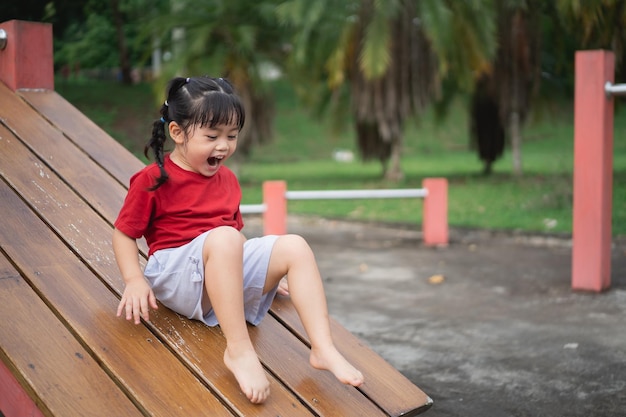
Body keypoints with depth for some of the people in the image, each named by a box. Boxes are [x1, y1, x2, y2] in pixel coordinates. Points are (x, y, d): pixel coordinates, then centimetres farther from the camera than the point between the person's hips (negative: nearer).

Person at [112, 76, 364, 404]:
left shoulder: (226, 179, 17)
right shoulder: (153, 180, -3)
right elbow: (124, 233, -1)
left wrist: (269, 274, 20)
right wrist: (134, 280, -16)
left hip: (229, 269, 7)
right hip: (175, 272, -6)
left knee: (294, 247, -12)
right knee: (223, 238, -37)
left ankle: (322, 348, -20)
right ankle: (239, 350, -38)